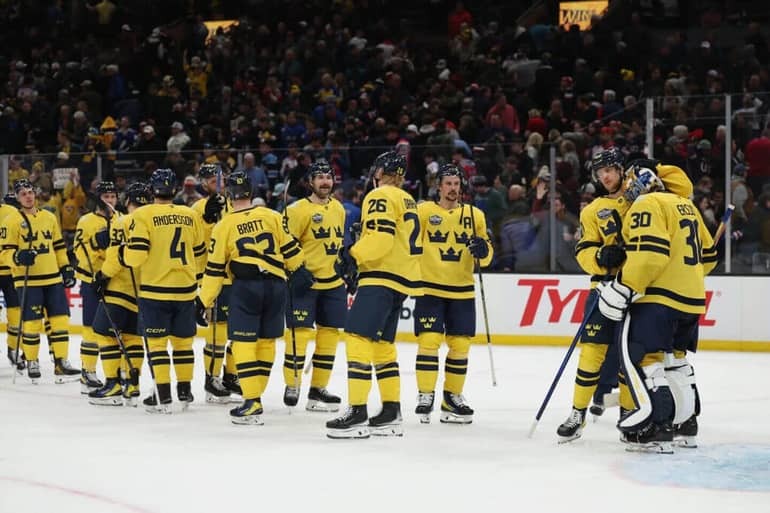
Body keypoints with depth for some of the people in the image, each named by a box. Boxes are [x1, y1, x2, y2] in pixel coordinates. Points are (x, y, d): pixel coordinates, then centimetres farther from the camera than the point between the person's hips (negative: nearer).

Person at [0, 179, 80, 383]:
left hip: (53, 278, 5)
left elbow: (59, 246, 20)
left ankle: (61, 363, 6)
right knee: (32, 322, -4)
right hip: (28, 280, -5)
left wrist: (66, 268, 15)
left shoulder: (49, 217, 13)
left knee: (60, 319, 1)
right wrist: (18, 257, -25)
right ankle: (31, 363, 10)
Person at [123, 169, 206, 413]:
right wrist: (196, 279, 28)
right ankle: (185, 392, 22)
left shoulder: (143, 216, -8)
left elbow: (136, 255, -14)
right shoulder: (191, 215, 6)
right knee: (183, 340, 15)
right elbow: (199, 254, 14)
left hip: (155, 290, -4)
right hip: (185, 290, 4)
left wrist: (123, 252, 8)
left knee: (157, 341, 1)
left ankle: (163, 396, -2)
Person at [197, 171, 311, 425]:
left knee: (243, 343, -2)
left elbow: (214, 270, 3)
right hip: (276, 285, 3)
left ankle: (252, 403, -11)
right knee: (266, 341, 14)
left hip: (246, 287, -3)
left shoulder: (224, 227, 1)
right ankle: (255, 396, 19)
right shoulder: (272, 217, 4)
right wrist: (300, 272, 24)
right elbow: (290, 249, 9)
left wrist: (203, 302, 9)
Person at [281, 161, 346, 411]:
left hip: (333, 284, 7)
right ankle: (292, 386, 3)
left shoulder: (338, 208, 12)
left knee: (329, 335, 7)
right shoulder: (298, 210, -11)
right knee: (301, 334, -9)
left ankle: (318, 388, 15)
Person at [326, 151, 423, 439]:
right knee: (382, 345, 16)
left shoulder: (381, 196, -7)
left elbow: (380, 237, -22)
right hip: (402, 279, 10)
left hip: (382, 278, -10)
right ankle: (391, 414, 16)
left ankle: (357, 414, -22)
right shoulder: (407, 201, 22)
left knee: (358, 338, -14)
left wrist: (354, 256, -18)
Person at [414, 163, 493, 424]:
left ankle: (453, 398, 16)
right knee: (429, 341, -10)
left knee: (460, 344, 4)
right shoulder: (423, 211, 0)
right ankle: (425, 396, -2)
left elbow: (486, 257, 10)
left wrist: (483, 249, -12)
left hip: (462, 291, 3)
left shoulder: (474, 214, 9)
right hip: (429, 288, -3)